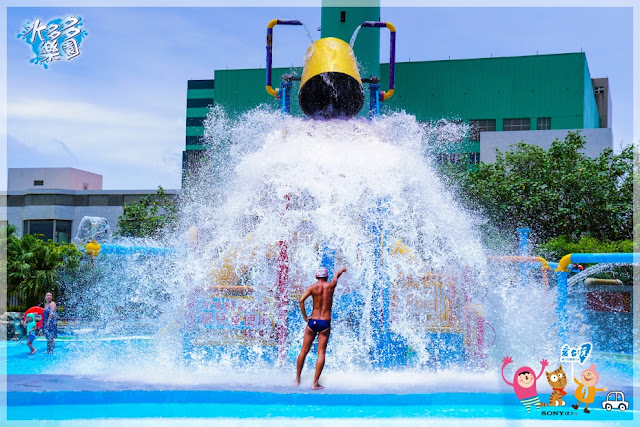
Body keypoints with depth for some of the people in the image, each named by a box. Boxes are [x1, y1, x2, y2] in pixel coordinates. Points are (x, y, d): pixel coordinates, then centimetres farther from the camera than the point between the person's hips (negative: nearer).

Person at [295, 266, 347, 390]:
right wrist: (342, 270, 46)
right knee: (321, 353, -1)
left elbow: (301, 300, -16)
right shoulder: (331, 286, 2)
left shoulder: (312, 287, -1)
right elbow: (337, 276, 25)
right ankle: (315, 383, -5)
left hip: (313, 321, 1)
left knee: (304, 351, 11)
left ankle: (297, 379, 16)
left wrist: (305, 317, -7)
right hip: (325, 323, -1)